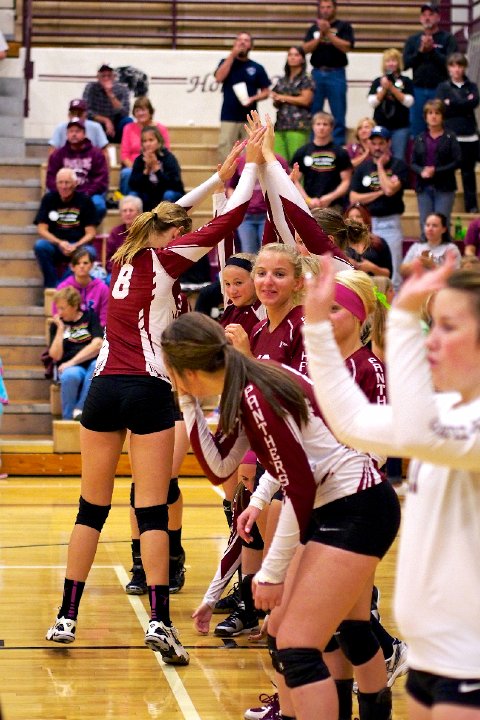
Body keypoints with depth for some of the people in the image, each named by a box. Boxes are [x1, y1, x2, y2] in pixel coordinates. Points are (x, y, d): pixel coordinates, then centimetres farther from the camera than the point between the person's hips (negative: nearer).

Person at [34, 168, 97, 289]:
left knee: (89, 252, -34)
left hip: (79, 246, -1)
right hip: (54, 244, 1)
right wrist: (59, 243, -17)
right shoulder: (49, 199, 5)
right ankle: (53, 286, -21)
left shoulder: (84, 200, 2)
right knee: (40, 246, -31)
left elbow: (90, 233, -1)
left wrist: (75, 246, -19)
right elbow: (42, 230, 0)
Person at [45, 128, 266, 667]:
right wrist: (251, 164, 7)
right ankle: (159, 621, -12)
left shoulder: (127, 256, 16)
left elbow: (168, 217, 31)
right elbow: (230, 217, -4)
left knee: (92, 507, 9)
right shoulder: (166, 258, -1)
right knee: (152, 509, -6)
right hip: (148, 390, -5)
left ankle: (66, 617, 8)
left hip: (103, 388, 5)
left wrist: (222, 174, 34)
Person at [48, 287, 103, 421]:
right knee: (70, 375, -38)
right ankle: (68, 418, -28)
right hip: (70, 368, 0)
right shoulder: (56, 324, 13)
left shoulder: (90, 317, 9)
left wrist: (72, 362, -13)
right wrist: (61, 328, -2)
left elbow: (97, 345, -7)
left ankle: (80, 409, -36)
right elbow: (56, 355, 2)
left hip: (91, 364, 0)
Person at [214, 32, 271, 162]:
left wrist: (253, 98, -12)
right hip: (228, 118, -1)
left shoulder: (257, 68, 8)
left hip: (250, 118, 1)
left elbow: (265, 92, 10)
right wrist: (232, 55, -8)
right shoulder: (226, 62, 9)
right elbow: (219, 78, -10)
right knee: (225, 153, -7)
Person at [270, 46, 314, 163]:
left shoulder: (306, 80, 4)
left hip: (299, 124, -5)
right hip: (280, 124, 5)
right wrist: (276, 100, -2)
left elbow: (305, 100, -6)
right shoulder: (282, 81, 20)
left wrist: (282, 97, -2)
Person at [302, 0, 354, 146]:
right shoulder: (313, 28, 13)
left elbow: (347, 47, -9)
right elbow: (306, 48, 3)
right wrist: (321, 35, -10)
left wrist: (328, 33, -12)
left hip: (336, 74, -3)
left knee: (338, 115, -3)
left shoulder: (344, 27, 4)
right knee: (313, 113, 3)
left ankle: (339, 146, -2)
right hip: (317, 73, 3)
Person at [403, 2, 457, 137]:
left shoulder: (447, 39, 4)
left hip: (440, 89, -3)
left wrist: (432, 50, -15)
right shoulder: (412, 40, 14)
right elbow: (406, 63, 4)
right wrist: (420, 51, -10)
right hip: (418, 90, 3)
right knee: (417, 129, 4)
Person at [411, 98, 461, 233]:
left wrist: (436, 171, -14)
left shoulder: (450, 138, 1)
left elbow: (457, 161, -6)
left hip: (444, 188, -3)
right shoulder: (420, 139, 10)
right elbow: (413, 163, 7)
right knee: (425, 226, 2)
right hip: (424, 187, 3)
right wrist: (421, 171, -14)